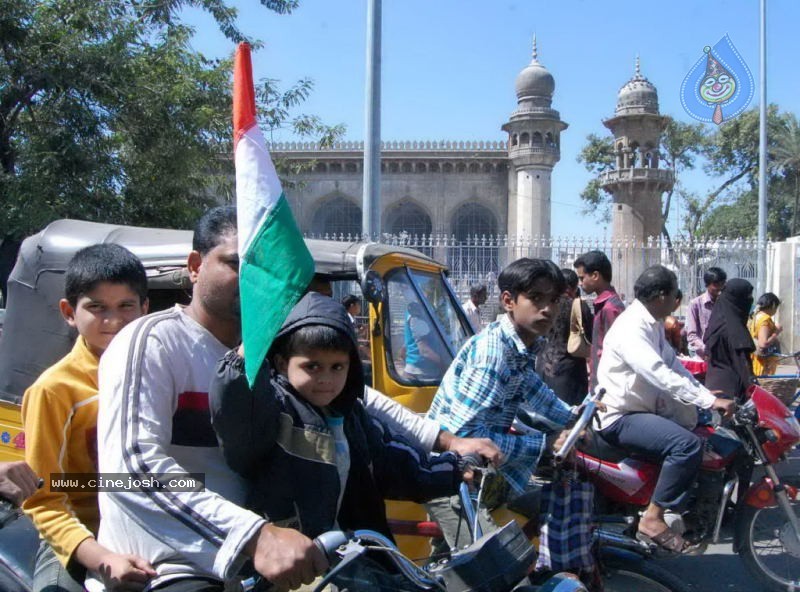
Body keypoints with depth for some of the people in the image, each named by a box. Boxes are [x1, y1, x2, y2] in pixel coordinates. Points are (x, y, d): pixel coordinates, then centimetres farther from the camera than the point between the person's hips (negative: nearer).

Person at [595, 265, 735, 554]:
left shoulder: (652, 324, 12)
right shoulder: (631, 329, -22)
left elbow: (672, 363, 11)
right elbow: (661, 375, -30)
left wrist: (705, 393, -2)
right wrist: (709, 400, -29)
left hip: (643, 409, 11)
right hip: (620, 418, -11)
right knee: (688, 444, -27)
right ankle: (652, 519, -18)